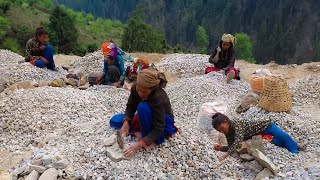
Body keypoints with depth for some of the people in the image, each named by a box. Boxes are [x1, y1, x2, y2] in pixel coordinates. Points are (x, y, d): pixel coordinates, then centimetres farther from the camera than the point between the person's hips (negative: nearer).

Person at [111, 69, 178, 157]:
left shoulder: (158, 98, -37)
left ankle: (150, 141, -20)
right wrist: (126, 122, -28)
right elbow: (131, 106, -8)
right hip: (147, 119, 6)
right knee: (115, 121, 1)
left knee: (143, 106, -36)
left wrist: (140, 144, -42)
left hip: (163, 123, -6)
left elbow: (158, 128, -35)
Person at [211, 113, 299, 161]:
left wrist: (226, 155, -53)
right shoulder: (229, 133, -7)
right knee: (280, 143, -3)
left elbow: (238, 141, -47)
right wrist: (222, 148, -26)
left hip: (264, 125, -6)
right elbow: (232, 147, -5)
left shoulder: (236, 124, -32)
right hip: (261, 135, 6)